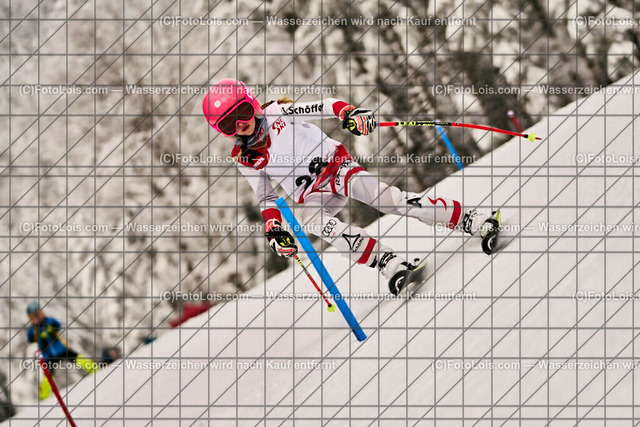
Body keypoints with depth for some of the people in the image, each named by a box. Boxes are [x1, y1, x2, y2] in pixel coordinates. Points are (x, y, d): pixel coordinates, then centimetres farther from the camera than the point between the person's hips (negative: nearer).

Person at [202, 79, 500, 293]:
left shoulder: (277, 114, -2)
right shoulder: (244, 159, 6)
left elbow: (322, 107, -4)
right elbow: (265, 197, 11)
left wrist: (349, 113, -23)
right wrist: (274, 231, -3)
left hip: (335, 166, -2)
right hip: (313, 197, 2)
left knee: (384, 197, -25)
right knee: (313, 222, -32)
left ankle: (470, 221, -23)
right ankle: (390, 264, -40)